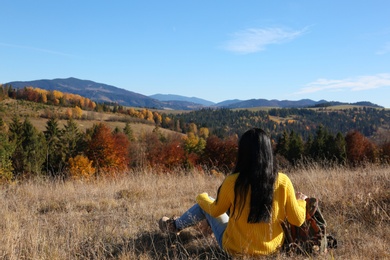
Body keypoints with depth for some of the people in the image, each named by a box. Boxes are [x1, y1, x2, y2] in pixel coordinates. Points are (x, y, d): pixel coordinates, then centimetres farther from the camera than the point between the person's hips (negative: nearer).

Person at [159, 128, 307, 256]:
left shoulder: (232, 182, -22)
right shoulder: (283, 182, -19)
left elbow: (215, 210, -4)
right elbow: (297, 220, -8)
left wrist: (202, 198, 17)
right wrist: (300, 201, 13)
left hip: (236, 249, -3)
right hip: (272, 247, 3)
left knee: (205, 202, 19)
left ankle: (175, 226, 44)